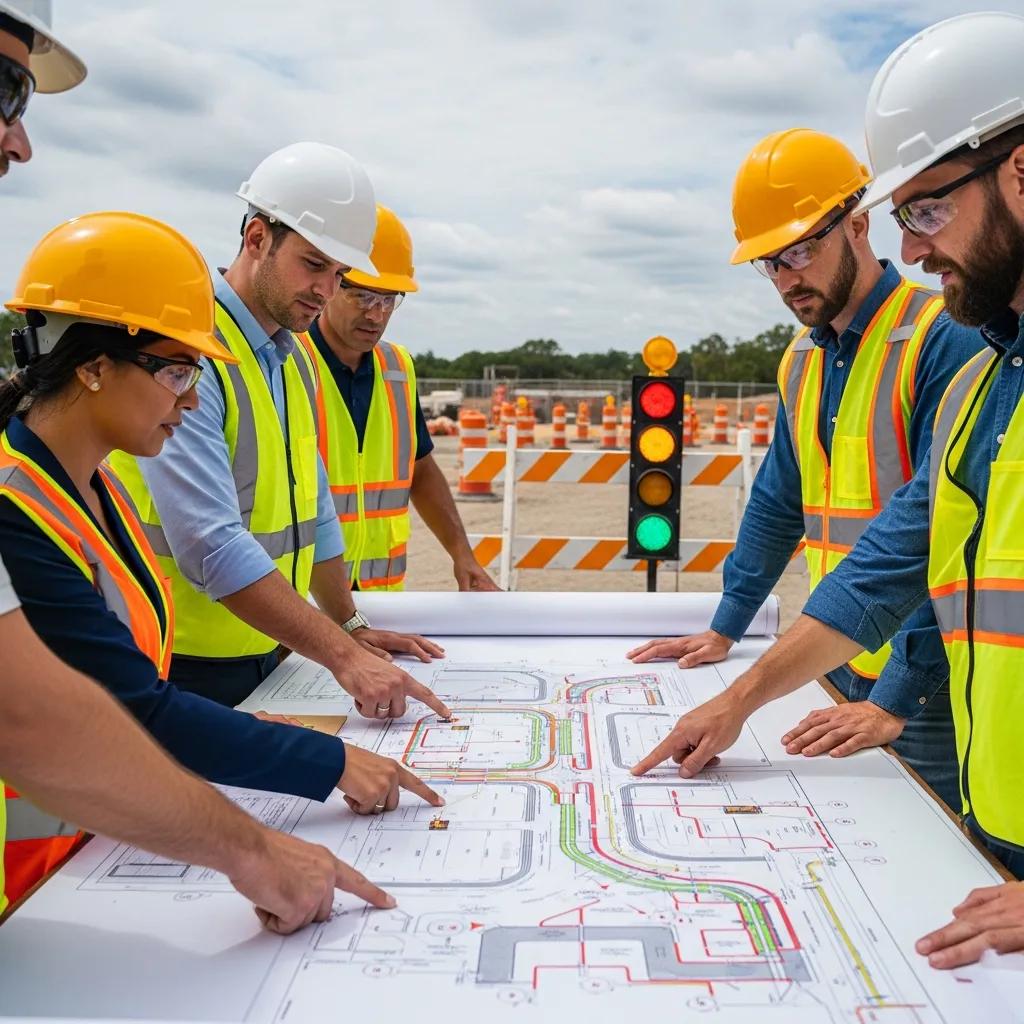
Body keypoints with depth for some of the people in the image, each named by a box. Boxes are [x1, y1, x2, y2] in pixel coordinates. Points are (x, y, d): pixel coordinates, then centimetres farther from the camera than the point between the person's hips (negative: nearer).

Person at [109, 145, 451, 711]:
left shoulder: (296, 360, 9)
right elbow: (211, 545, -28)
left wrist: (352, 629, 16)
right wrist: (341, 656, -29)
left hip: (270, 656, 8)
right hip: (187, 669, -7)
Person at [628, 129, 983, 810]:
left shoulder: (944, 341, -14)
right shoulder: (802, 357, 11)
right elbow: (777, 503, 19)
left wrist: (896, 698, -23)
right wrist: (725, 631, 17)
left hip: (925, 685, -6)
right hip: (841, 674, 7)